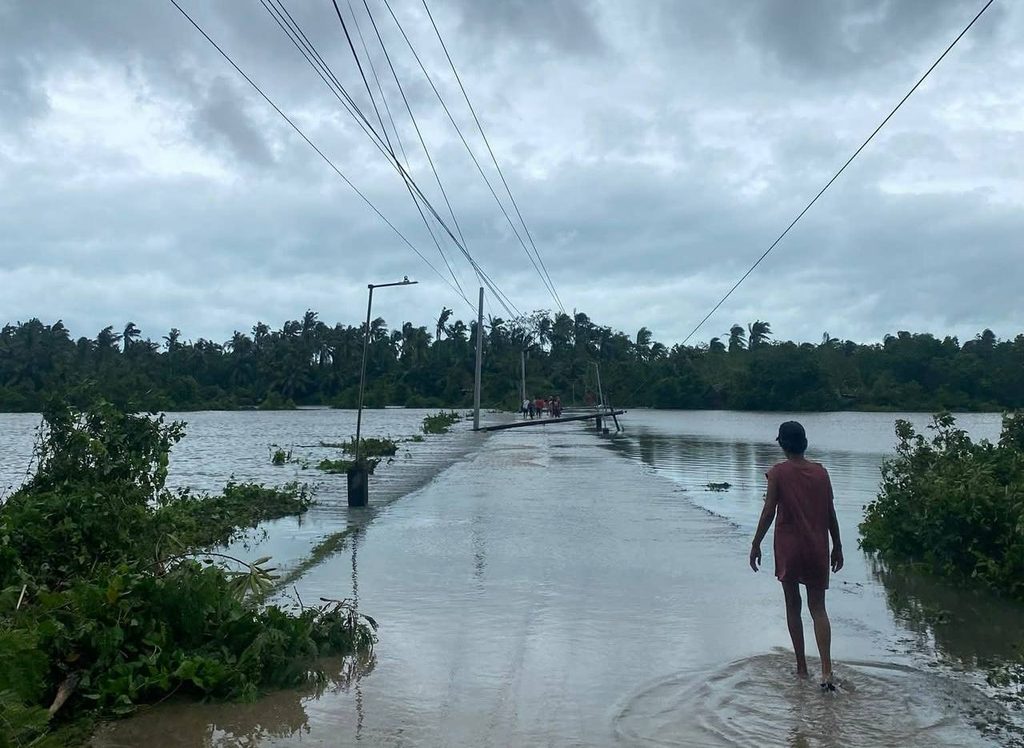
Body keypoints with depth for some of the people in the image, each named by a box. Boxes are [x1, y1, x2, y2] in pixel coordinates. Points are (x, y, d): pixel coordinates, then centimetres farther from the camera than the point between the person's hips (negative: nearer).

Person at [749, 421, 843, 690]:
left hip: (788, 549, -2)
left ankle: (801, 667, 17)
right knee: (818, 608, 6)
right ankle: (826, 670, -6)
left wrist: (756, 544, -1)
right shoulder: (821, 472, 2)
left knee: (793, 606, 11)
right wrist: (837, 546, 15)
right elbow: (830, 513, 5)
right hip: (817, 549, 2)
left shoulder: (778, 473, -8)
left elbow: (769, 512, -10)